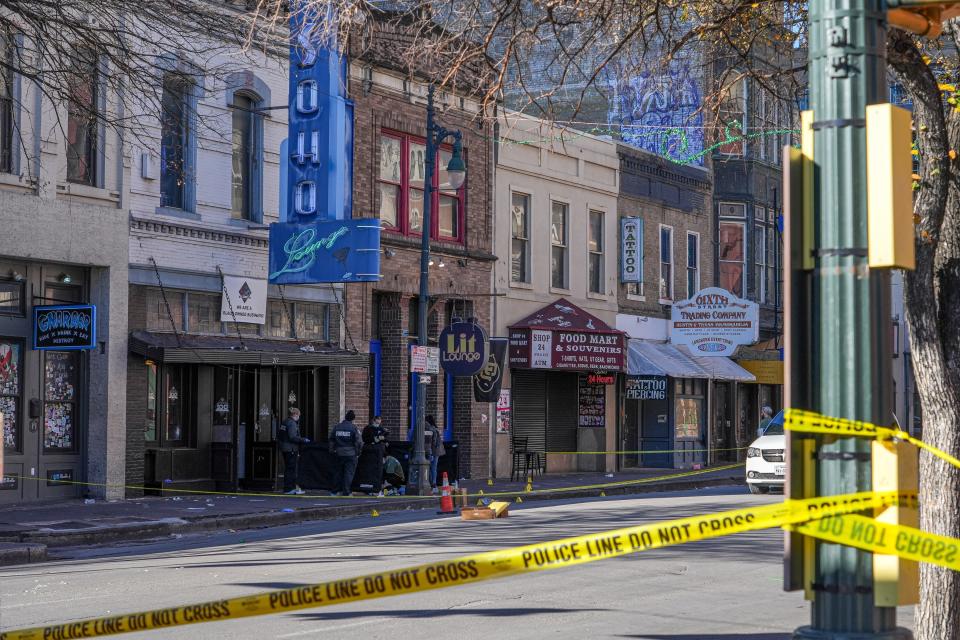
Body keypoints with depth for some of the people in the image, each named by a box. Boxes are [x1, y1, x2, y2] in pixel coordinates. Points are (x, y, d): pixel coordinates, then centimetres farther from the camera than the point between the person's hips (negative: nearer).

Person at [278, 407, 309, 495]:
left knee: (287, 469, 14)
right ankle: (289, 489, -3)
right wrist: (303, 440, -14)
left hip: (284, 448, 9)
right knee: (291, 469, -4)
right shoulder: (292, 423, -15)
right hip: (291, 449, -9)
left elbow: (278, 435, 17)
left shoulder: (284, 422, 13)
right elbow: (293, 437, -22)